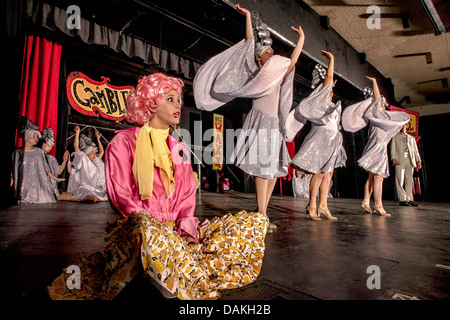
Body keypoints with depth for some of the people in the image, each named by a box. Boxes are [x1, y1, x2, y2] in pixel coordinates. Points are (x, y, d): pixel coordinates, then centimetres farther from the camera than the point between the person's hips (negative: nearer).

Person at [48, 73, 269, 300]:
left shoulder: (179, 149, 18)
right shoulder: (124, 141, 3)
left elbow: (187, 194, 12)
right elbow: (120, 196, -6)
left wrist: (186, 223, -9)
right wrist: (156, 226, -19)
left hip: (176, 229, 6)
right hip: (136, 227, -5)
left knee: (256, 221, -10)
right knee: (144, 226, -44)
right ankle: (202, 287, -26)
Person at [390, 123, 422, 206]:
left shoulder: (412, 138, 25)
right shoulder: (395, 137, 16)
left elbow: (415, 150, 19)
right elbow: (393, 148, 5)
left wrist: (418, 160, 7)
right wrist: (394, 158, -10)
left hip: (410, 161, 3)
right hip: (399, 160, -3)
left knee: (409, 181, 0)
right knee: (400, 180, -8)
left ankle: (409, 199, 3)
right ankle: (402, 200, -7)